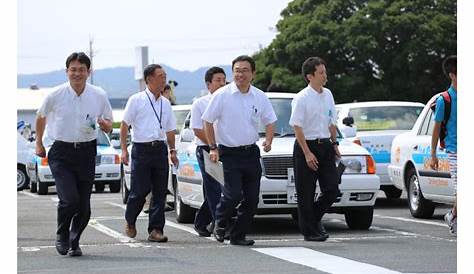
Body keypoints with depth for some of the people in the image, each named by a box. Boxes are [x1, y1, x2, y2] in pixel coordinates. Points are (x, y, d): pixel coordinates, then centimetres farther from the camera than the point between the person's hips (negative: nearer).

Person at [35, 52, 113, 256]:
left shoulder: (99, 96, 0)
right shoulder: (55, 95, -5)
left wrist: (104, 124, -13)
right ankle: (62, 235, 10)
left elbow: (109, 127, 10)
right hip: (61, 152, -2)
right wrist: (39, 143, 17)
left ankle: (74, 241, 25)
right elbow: (41, 117, 14)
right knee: (69, 199, -16)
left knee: (84, 205, 3)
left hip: (87, 152, 2)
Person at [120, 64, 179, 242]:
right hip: (141, 149, -4)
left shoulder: (165, 103, 14)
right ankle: (130, 222, 20)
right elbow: (124, 125, -1)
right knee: (140, 190, -5)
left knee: (160, 191, -1)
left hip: (160, 149, 4)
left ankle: (155, 229, 1)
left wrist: (172, 150, 12)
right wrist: (124, 149, -8)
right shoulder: (136, 100, 0)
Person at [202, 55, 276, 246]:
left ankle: (238, 235, 14)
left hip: (251, 152, 4)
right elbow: (208, 121, 1)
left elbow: (269, 121, 17)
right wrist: (213, 148, -4)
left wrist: (268, 140, -1)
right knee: (234, 194, -14)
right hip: (229, 153, -4)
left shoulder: (260, 97, 5)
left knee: (252, 198, 2)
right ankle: (220, 223, 13)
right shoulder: (222, 95, -6)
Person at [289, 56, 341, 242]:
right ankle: (310, 231, 9)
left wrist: (334, 143, 14)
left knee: (332, 189, 1)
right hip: (306, 145, -6)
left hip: (325, 145, 6)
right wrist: (307, 153, -18)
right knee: (306, 193, 1)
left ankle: (314, 218, 24)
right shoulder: (301, 98, -11)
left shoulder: (327, 95, 9)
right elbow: (297, 127, -14)